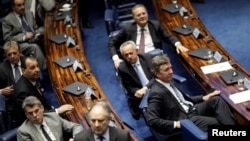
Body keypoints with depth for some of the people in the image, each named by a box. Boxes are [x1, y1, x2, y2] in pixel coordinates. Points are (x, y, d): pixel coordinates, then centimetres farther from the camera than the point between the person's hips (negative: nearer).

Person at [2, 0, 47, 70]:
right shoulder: (7, 19, -3)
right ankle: (44, 70, -29)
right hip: (19, 44, -5)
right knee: (35, 47, -35)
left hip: (34, 40, 5)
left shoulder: (29, 13, 13)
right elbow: (7, 38, -6)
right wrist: (24, 37, -17)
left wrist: (38, 34, -5)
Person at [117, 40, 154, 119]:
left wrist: (146, 88, -20)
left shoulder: (148, 58, -2)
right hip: (140, 96, -1)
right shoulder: (122, 68, -6)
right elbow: (128, 88, 0)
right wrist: (136, 92, -22)